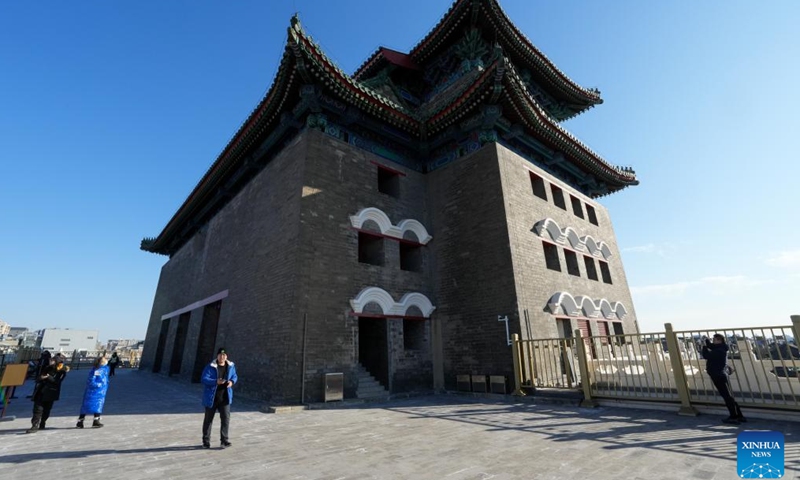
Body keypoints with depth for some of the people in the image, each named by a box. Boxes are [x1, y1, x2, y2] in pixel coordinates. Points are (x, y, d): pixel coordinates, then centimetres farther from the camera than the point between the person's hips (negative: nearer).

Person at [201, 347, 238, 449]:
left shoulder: (231, 366, -1)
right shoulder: (210, 366, -14)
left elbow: (235, 376, 11)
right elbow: (204, 379, -19)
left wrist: (232, 382, -12)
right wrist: (216, 382, -33)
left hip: (225, 398, 2)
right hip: (211, 398, -2)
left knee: (226, 418, -3)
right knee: (208, 419, 14)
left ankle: (224, 440, 9)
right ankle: (206, 441, 31)